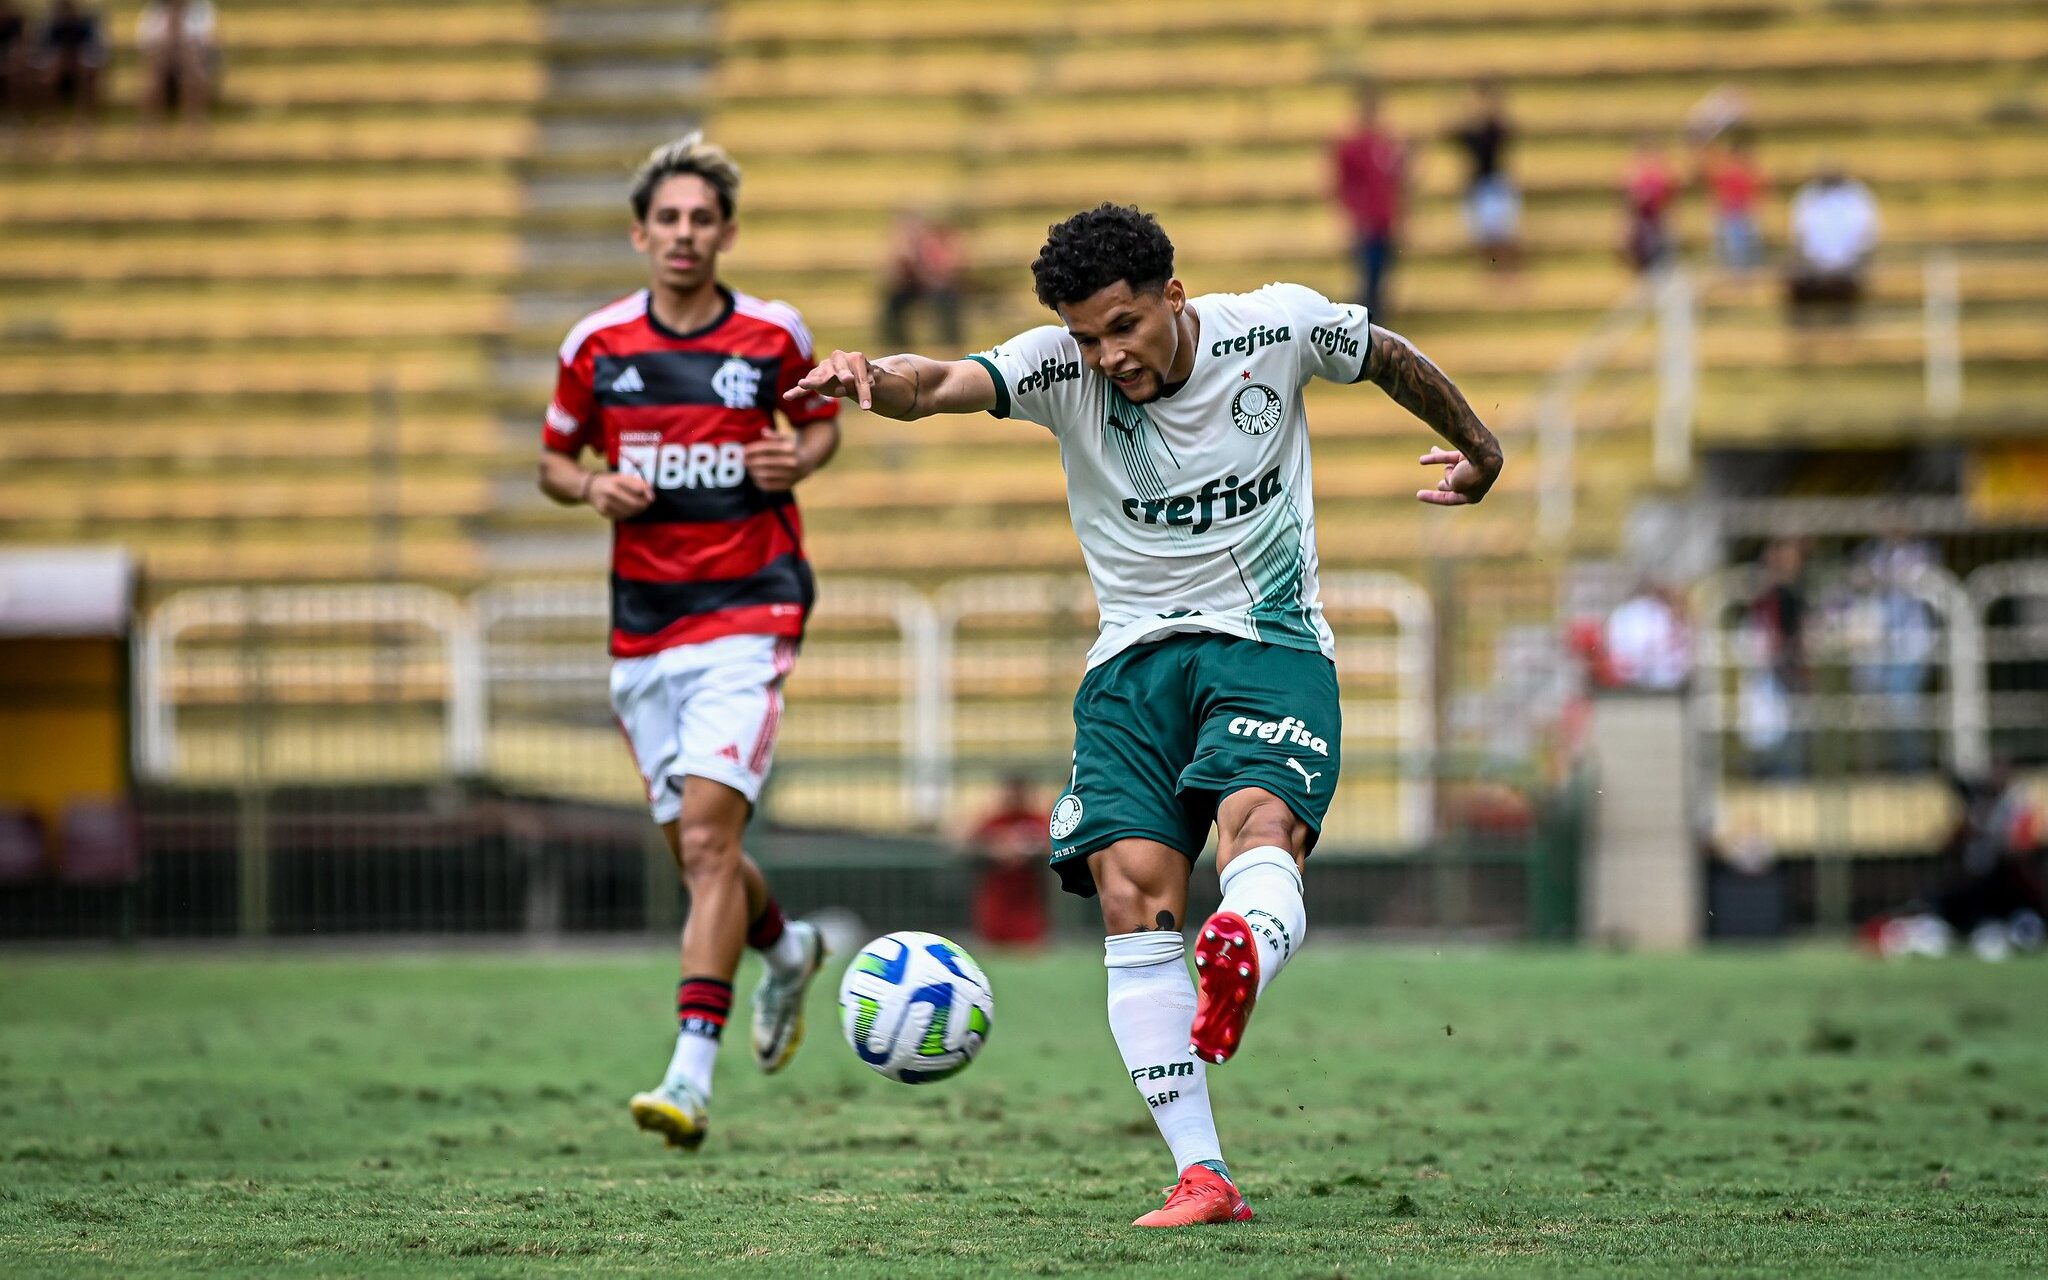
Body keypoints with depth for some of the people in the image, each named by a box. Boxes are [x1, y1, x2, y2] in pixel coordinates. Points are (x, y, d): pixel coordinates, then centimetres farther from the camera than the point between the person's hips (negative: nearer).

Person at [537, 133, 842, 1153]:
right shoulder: (598, 344, 2)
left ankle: (692, 1070, -22)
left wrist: (799, 458, -7)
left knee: (708, 835, -17)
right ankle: (788, 950, 44)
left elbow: (824, 419, 15)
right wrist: (593, 486, -8)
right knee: (692, 848, 11)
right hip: (642, 623, 4)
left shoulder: (773, 337, -2)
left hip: (747, 615, -4)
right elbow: (553, 461, 14)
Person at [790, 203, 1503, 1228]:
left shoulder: (1282, 328, -5)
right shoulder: (1062, 368, -7)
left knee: (1262, 822, -31)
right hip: (1134, 655, 2)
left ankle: (1239, 963, -66)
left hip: (1272, 643, -2)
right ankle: (1201, 1175, -15)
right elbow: (942, 385, -25)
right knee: (1132, 888, -15)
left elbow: (1390, 359, 16)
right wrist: (874, 377, -49)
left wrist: (1477, 446, 31)